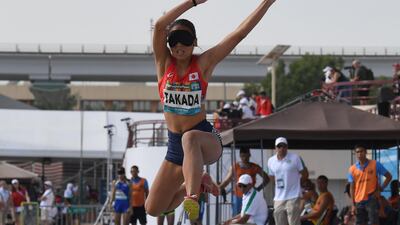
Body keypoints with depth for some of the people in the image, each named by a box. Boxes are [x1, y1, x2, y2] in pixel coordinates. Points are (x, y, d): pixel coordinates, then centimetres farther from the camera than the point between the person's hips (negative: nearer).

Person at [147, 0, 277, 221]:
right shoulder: (164, 62, 1)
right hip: (175, 145, 4)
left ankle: (192, 198, -59)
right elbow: (159, 25, -16)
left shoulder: (203, 63, -3)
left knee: (190, 139, -42)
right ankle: (194, 181, 36)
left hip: (205, 138, -4)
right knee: (153, 209, 8)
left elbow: (239, 33, -7)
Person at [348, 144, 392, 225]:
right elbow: (352, 188, 7)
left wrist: (380, 189, -5)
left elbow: (389, 176, 4)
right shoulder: (352, 169, 4)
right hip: (359, 202, 3)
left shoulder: (375, 164, -3)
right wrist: (353, 205, 1)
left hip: (372, 199, -3)